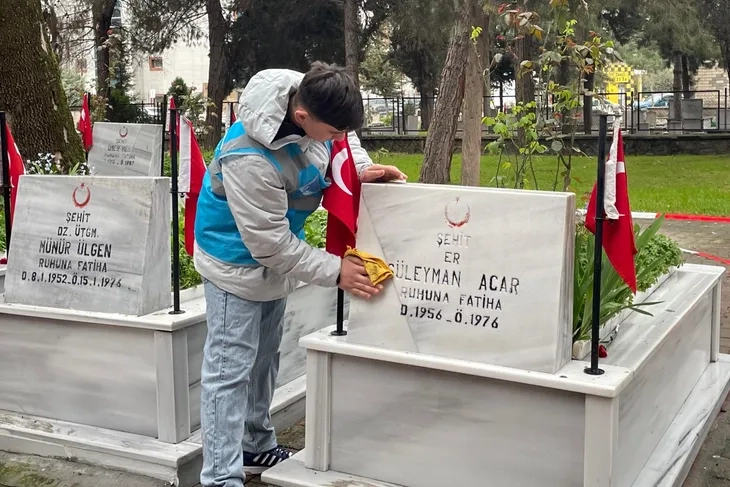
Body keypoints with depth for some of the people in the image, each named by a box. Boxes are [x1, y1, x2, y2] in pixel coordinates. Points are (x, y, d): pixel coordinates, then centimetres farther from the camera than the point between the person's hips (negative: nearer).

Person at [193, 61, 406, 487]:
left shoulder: (310, 97, -17)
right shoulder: (250, 159, -39)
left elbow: (343, 135, 8)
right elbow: (270, 245, -30)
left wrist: (362, 168, -10)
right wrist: (335, 271, -23)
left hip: (275, 255, 8)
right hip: (237, 261, -8)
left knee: (264, 359, 20)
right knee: (231, 369, -5)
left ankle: (257, 448, 37)